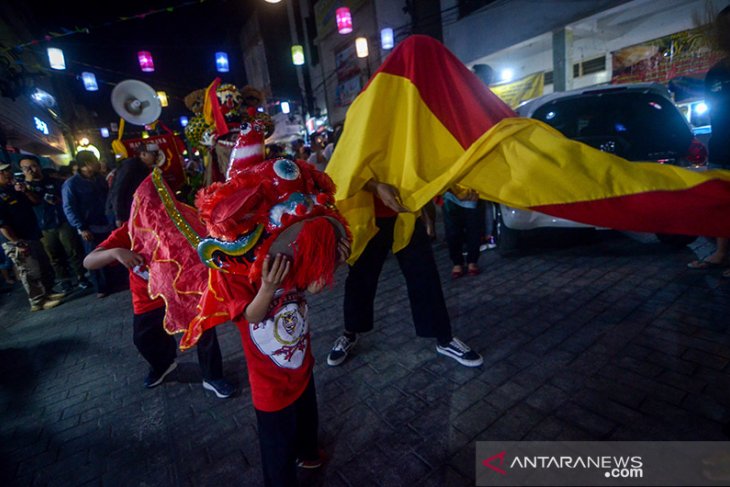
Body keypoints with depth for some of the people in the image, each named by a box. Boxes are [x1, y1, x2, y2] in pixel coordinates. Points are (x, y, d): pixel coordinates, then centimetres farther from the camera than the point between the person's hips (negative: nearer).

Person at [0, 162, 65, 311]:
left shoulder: (13, 189, 9)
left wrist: (25, 191, -5)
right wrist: (17, 243, -22)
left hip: (33, 236, 9)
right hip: (16, 242, -8)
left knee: (45, 267, 16)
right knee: (31, 272, -1)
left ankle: (48, 293, 31)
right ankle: (38, 301, 11)